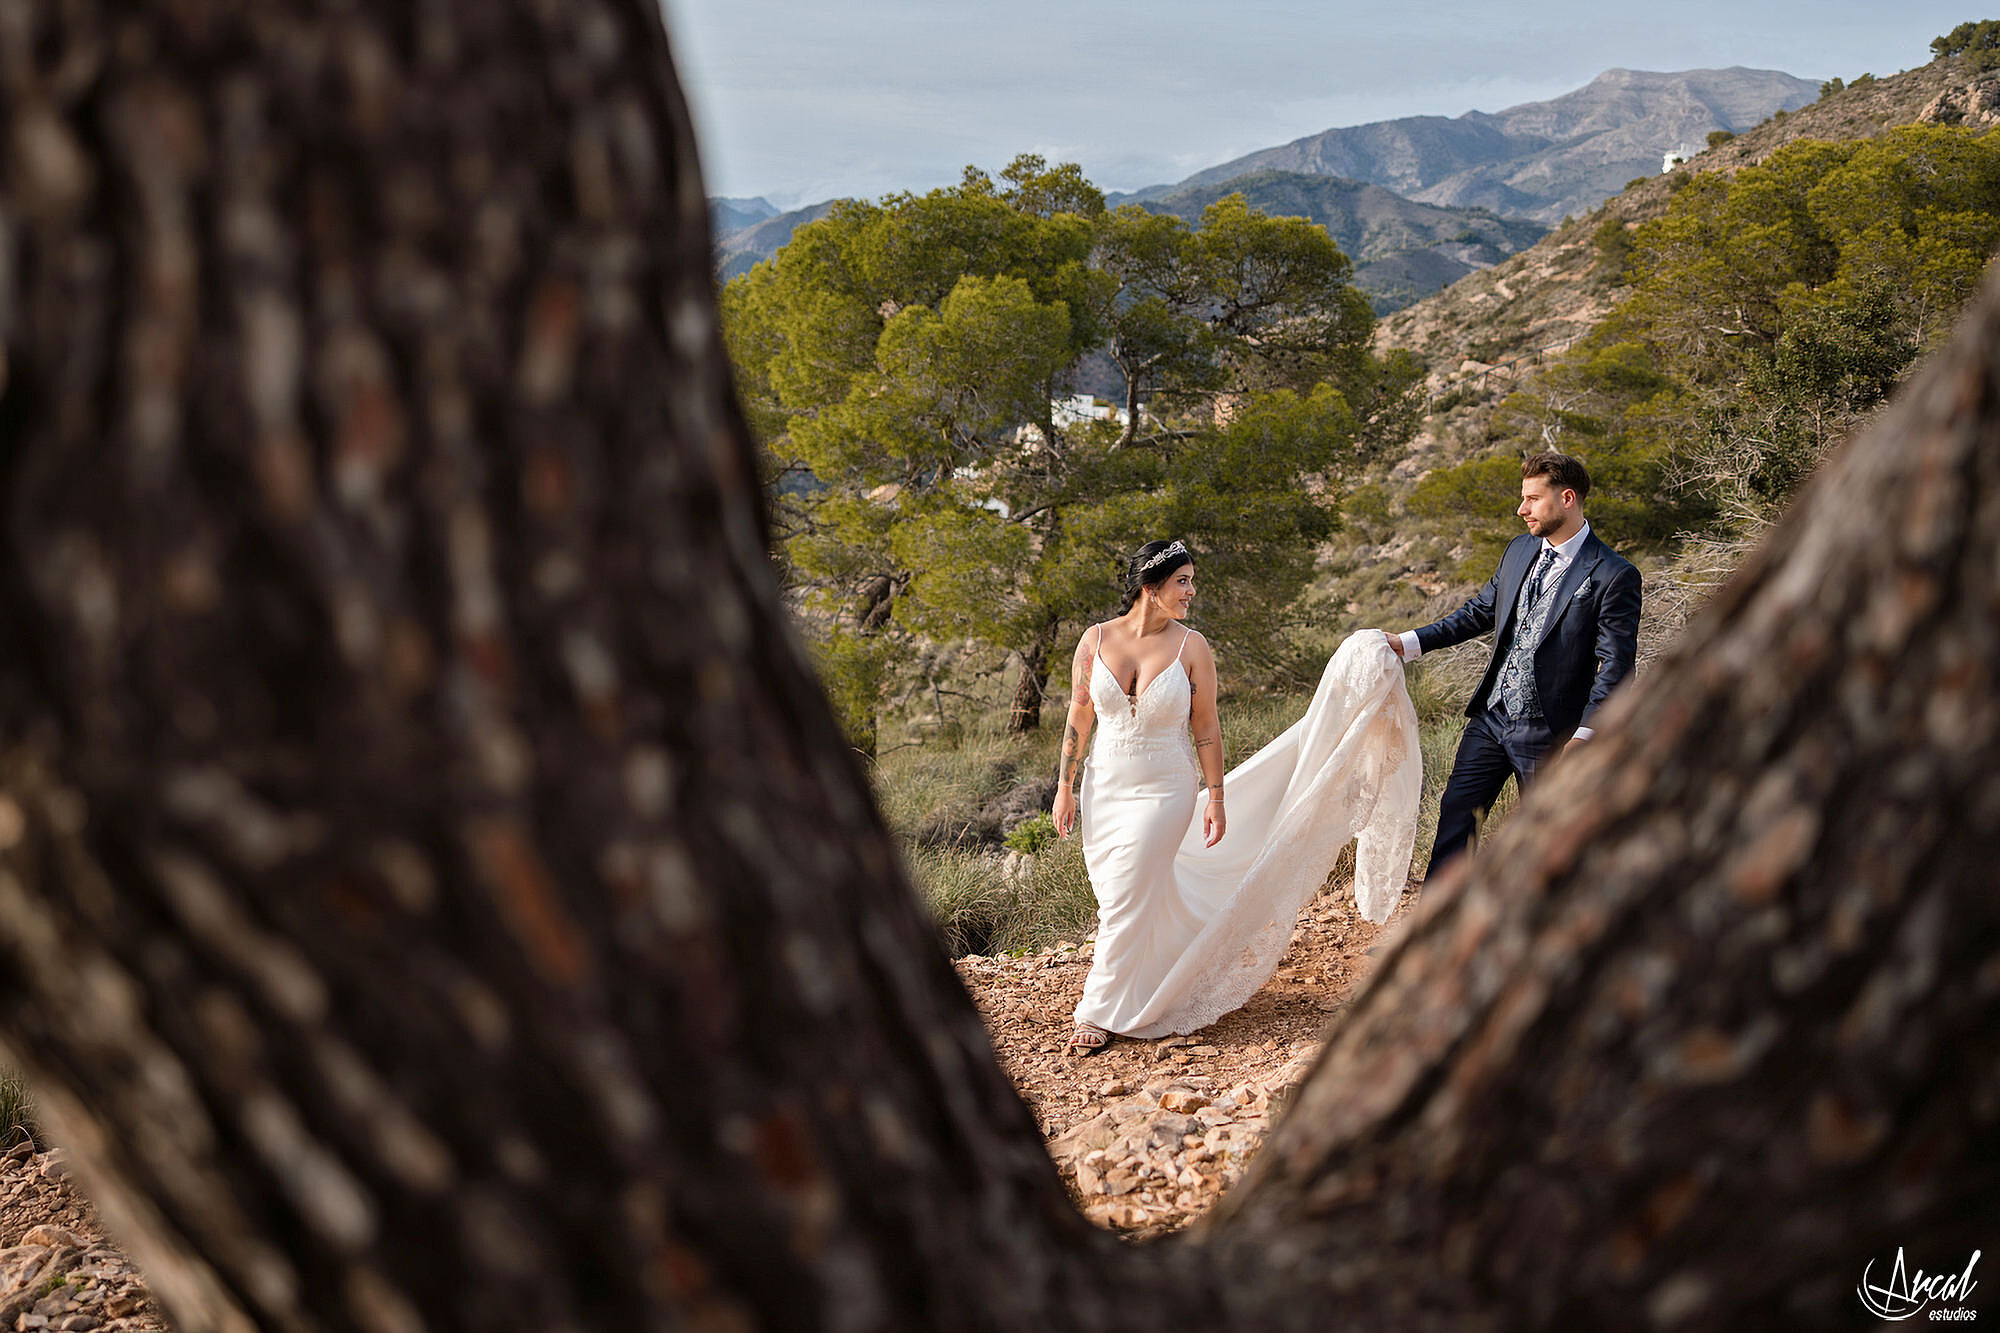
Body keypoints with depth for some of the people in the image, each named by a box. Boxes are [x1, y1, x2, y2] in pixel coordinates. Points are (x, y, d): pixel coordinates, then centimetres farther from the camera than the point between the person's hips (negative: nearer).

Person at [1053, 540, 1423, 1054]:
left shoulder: (1191, 647, -7)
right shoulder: (1095, 640, -4)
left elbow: (1206, 727, -3)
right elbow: (1078, 718, 4)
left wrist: (1216, 798, -4)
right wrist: (1065, 788, 4)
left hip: (1164, 793, -3)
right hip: (1105, 790, 3)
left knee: (1126, 903, -6)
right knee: (1128, 900, 12)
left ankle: (1100, 1014, 6)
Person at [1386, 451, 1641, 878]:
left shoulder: (1614, 576, -12)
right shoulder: (1519, 550, 8)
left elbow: (1616, 665, -15)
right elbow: (1479, 612, 18)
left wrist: (1585, 734, -23)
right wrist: (1410, 643, 11)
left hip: (1549, 732, -6)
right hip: (1492, 715, 6)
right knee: (1457, 810, 6)